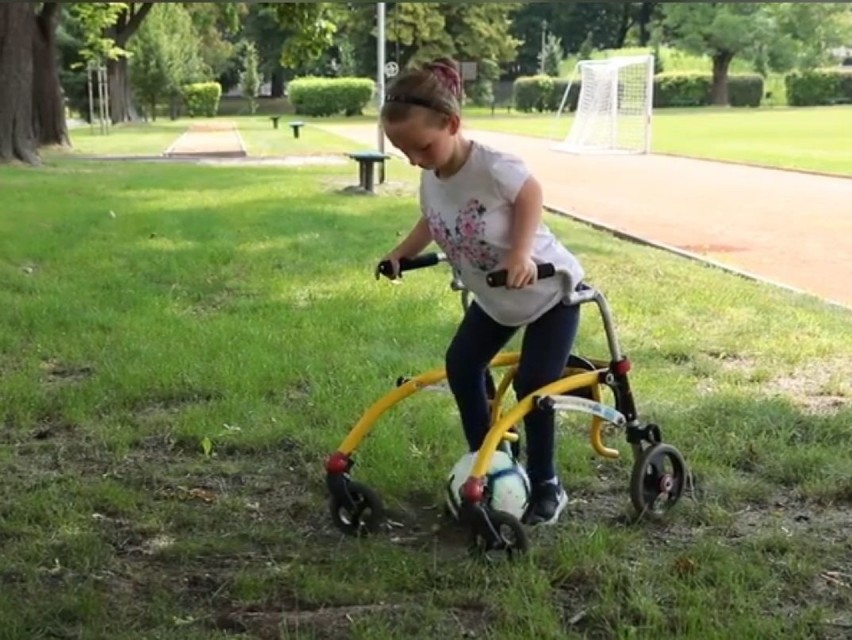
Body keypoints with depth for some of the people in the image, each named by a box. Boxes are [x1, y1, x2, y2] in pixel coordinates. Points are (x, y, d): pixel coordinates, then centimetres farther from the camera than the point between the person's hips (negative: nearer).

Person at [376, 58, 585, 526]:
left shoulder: (493, 166, -32)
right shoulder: (430, 179, -9)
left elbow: (530, 197, -20)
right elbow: (431, 223, 8)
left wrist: (520, 255, -32)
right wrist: (401, 253, -7)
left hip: (549, 289, -7)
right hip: (492, 298, 7)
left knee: (532, 384, -11)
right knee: (460, 365, 2)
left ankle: (545, 486, 7)